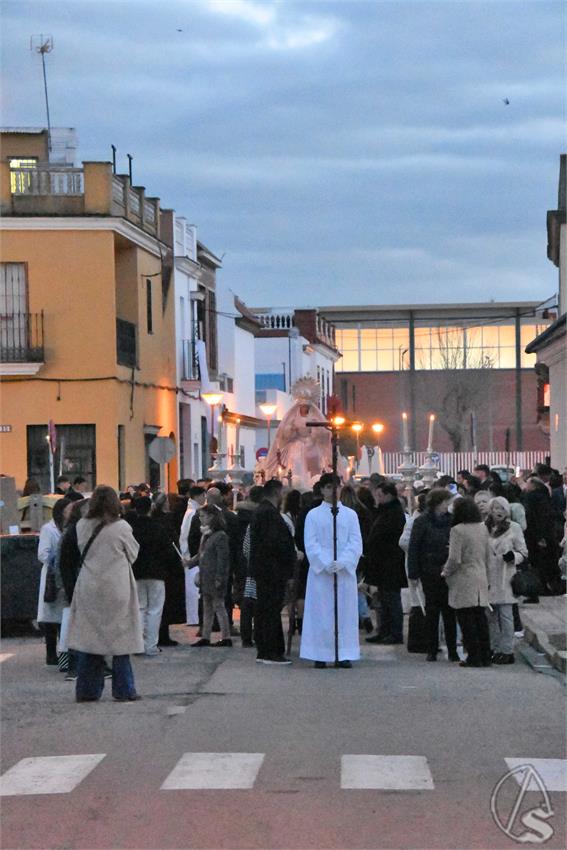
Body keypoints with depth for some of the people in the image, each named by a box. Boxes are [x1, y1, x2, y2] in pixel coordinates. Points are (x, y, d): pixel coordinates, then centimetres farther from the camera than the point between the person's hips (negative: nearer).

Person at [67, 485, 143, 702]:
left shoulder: (82, 526, -3)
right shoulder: (121, 527, -11)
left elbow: (83, 552, 9)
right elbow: (132, 554, 1)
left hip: (88, 590, 3)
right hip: (116, 590, -3)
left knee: (88, 637, 8)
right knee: (120, 638, 5)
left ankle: (87, 690, 10)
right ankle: (124, 690, 8)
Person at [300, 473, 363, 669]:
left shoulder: (350, 515, 7)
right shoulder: (313, 515, 4)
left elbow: (356, 543, 1)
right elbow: (311, 544, -2)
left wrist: (341, 563, -15)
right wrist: (326, 564, -15)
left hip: (345, 571, 1)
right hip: (320, 572, -1)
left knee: (345, 613, 1)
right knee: (320, 613, -2)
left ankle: (345, 654, 5)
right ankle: (320, 655, 1)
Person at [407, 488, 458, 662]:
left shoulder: (450, 521, 6)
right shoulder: (422, 522, -2)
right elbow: (413, 548, -3)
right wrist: (413, 573, -9)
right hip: (430, 573, -2)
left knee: (449, 611, 0)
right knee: (432, 610, 3)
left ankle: (452, 650, 5)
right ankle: (432, 650, 11)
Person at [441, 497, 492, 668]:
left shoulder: (458, 530, -15)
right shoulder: (483, 528, 5)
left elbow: (455, 559, -17)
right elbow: (487, 554, 12)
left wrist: (446, 573, 0)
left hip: (464, 580, -7)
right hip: (481, 578, 7)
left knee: (467, 621, 0)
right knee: (480, 618, 11)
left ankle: (474, 657, 1)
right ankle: (485, 656, 13)